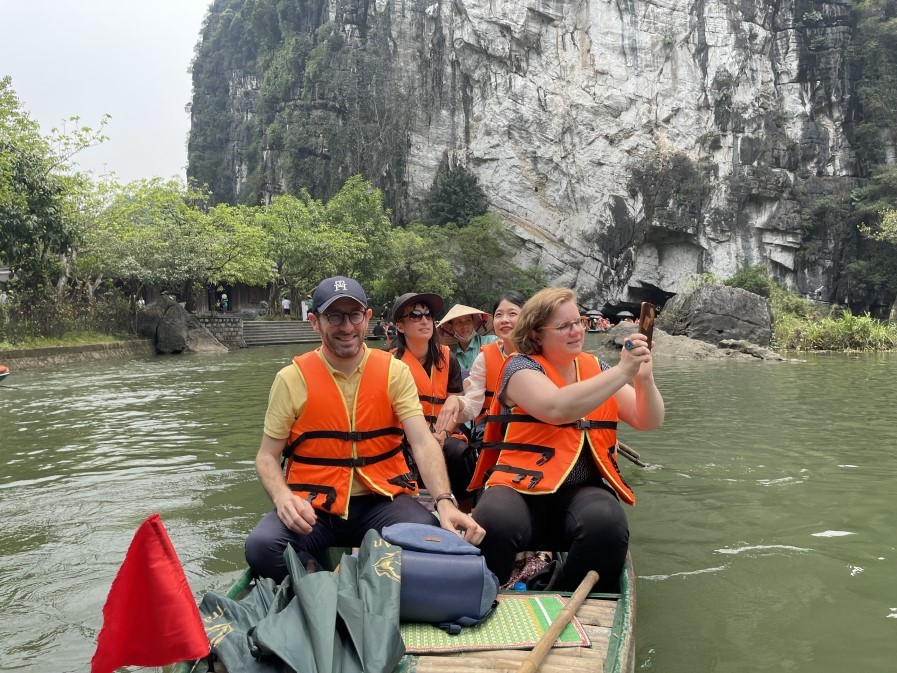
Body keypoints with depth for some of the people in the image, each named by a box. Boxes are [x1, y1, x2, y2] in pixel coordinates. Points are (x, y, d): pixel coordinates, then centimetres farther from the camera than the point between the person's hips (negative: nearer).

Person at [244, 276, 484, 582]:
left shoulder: (394, 372, 2)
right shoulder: (292, 379, 0)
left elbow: (423, 443, -9)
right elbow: (267, 457, 3)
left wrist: (445, 501, -27)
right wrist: (283, 497, -19)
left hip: (381, 499, 1)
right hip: (313, 507, 0)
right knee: (262, 546, -29)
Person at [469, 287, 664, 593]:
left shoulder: (596, 369, 14)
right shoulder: (522, 367, -1)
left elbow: (648, 422, 8)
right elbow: (557, 409, -22)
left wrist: (644, 379, -12)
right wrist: (622, 371, -21)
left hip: (584, 489, 3)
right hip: (520, 486, -3)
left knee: (607, 523, -32)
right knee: (494, 523, -35)